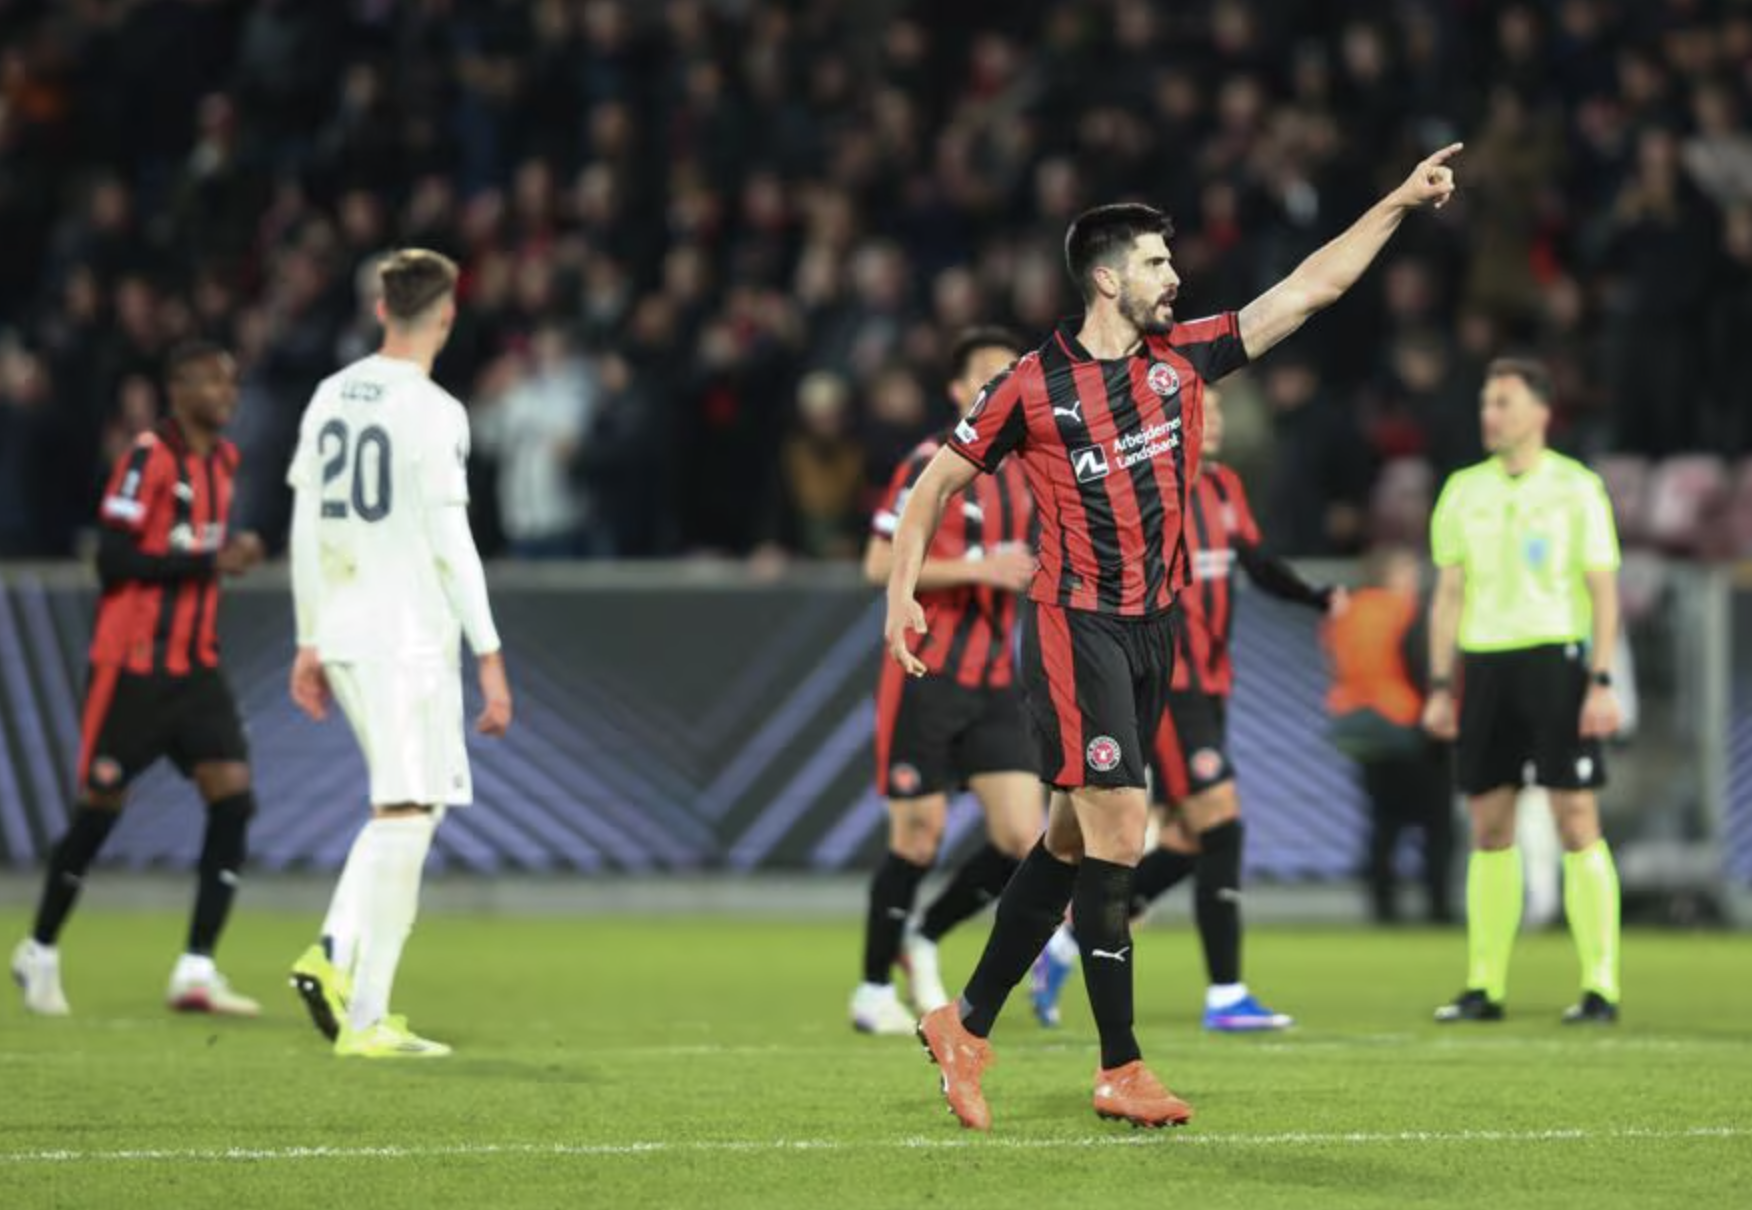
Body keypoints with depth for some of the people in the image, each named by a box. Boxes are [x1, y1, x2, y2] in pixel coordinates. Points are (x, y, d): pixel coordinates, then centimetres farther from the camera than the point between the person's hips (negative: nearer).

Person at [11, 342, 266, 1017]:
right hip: (133, 663, -7)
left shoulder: (223, 460, 12)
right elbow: (113, 560, -19)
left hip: (194, 666, 7)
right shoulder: (149, 458, -13)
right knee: (100, 808, 1)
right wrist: (210, 561, -22)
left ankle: (196, 973, -9)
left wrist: (234, 555, 7)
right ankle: (40, 953, 21)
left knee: (233, 796, -9)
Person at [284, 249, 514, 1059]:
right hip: (409, 638, -7)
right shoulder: (432, 413, -11)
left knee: (405, 805, 19)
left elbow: (306, 528, 13)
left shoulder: (331, 397, 10)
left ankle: (335, 953, 3)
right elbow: (449, 544, -14)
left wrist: (310, 642, 20)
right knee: (405, 816, -4)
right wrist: (490, 657, -10)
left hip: (341, 633, 7)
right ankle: (366, 1018, -6)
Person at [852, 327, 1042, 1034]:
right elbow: (880, 564, -14)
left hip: (994, 682, 6)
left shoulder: (1022, 476, 13)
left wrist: (1034, 576, 5)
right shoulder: (929, 466, -8)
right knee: (919, 837, -4)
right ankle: (874, 990, 12)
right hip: (928, 677, -6)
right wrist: (979, 569, -20)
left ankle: (924, 938, 17)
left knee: (1020, 837, -6)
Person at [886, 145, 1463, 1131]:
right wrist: (903, 592, -3)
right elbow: (939, 482, 3)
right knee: (1118, 827, -12)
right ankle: (1121, 1070, -8)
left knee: (1074, 840, 10)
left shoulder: (1182, 358, 7)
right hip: (1076, 627, -6)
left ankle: (967, 1028, 21)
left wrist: (1399, 204, 4)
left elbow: (1311, 288, 9)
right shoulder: (1034, 385, -7)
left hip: (1153, 631, 6)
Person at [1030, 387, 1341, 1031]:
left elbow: (1257, 563, 19)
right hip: (1163, 688, -9)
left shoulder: (1223, 486, 12)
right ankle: (1225, 996, -9)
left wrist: (1319, 597, 3)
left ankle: (1067, 941, 24)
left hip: (1208, 687, 9)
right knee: (1221, 825, -13)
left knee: (1185, 844, 10)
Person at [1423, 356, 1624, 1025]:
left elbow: (1603, 590, -2)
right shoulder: (1464, 490, 11)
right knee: (1489, 828, 5)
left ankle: (1601, 987, -5)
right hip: (1483, 664, 4)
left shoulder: (1575, 487, 0)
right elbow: (1449, 593, 15)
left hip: (1554, 660, -4)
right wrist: (1440, 686, 9)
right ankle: (1484, 988, 9)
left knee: (1576, 821, -8)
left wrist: (1602, 682, -10)